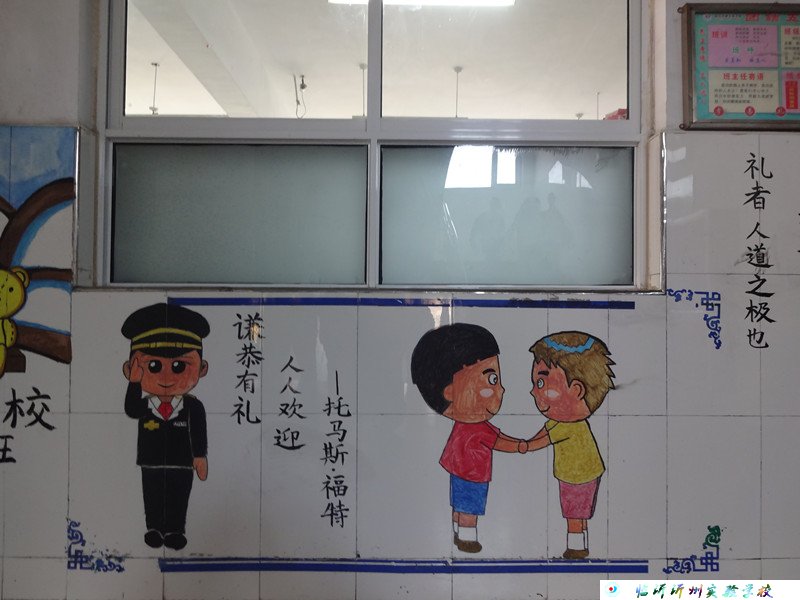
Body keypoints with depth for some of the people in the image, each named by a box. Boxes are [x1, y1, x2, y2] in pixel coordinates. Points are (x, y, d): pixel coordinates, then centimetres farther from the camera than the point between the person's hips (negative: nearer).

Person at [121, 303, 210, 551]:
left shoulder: (193, 406, -12)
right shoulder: (142, 404, -10)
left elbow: (198, 434, -6)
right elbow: (130, 410, -30)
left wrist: (200, 457, -5)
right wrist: (134, 383, -32)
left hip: (181, 464, -1)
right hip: (152, 464, 1)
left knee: (178, 498, 11)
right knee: (153, 497, 16)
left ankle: (175, 530, 26)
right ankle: (154, 528, 32)